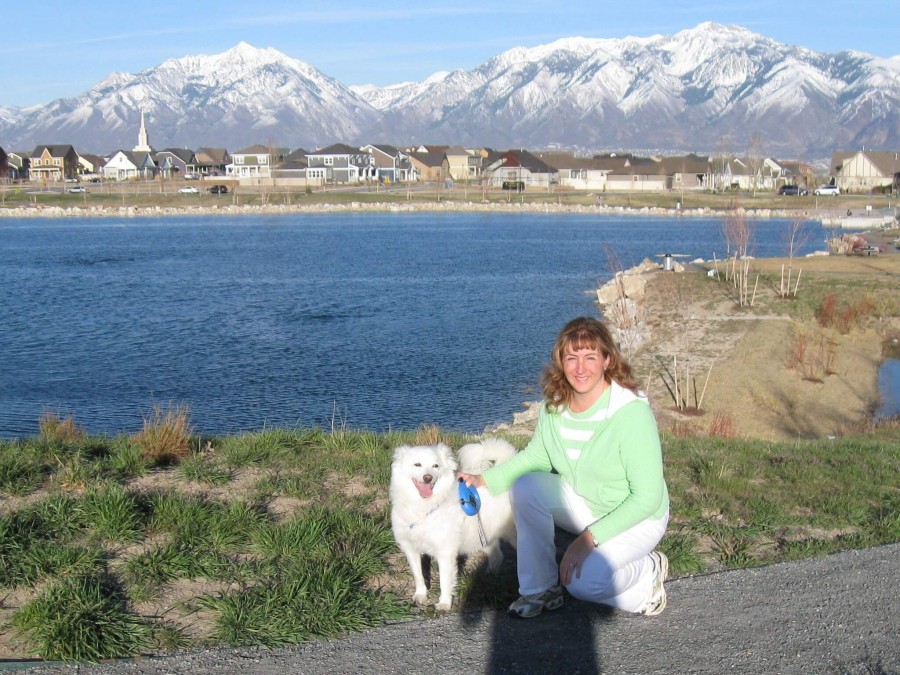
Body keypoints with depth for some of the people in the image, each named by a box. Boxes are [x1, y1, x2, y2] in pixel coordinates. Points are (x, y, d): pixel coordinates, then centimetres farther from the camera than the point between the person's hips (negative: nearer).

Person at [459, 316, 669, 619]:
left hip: (637, 517, -6)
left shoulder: (632, 412, -28)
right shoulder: (555, 403, -10)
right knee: (524, 486, -20)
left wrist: (590, 538, -29)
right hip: (582, 503, 6)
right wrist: (484, 479, -11)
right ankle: (541, 589, -5)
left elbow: (647, 497, -26)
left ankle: (649, 572, 4)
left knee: (582, 581, -28)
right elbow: (536, 456, 4)